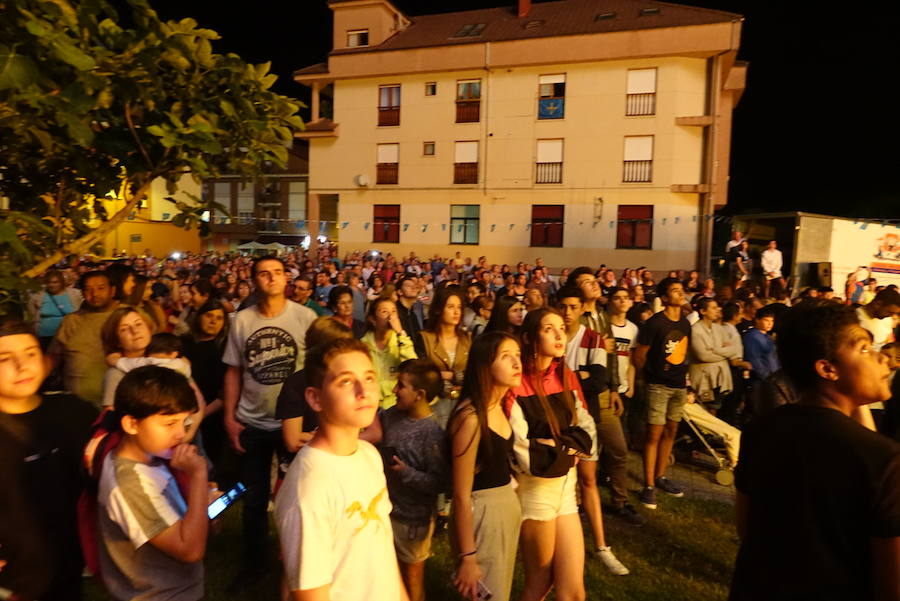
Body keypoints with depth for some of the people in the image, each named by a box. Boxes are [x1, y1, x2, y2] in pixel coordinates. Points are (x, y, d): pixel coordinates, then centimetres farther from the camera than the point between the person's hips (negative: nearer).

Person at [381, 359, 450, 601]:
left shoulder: (432, 434, -26)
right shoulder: (390, 416, -8)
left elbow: (441, 482, -24)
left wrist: (407, 473, -29)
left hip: (413, 518, -6)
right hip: (385, 508, 6)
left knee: (412, 577, 19)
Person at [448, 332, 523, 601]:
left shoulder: (500, 406, 3)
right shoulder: (470, 418, -24)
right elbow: (462, 495, -21)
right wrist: (467, 558, -17)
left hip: (509, 505, 9)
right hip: (482, 513, -9)